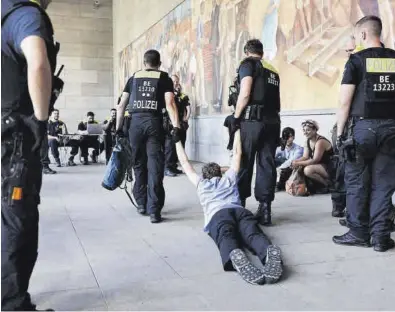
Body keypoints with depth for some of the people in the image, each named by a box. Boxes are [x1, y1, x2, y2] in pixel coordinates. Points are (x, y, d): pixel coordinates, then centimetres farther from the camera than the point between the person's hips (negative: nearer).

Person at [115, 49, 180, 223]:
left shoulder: (133, 78, 18)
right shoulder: (164, 78, 10)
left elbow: (121, 106, 15)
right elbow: (169, 103, -6)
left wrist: (118, 128, 20)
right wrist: (176, 126, -12)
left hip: (136, 122, 3)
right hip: (154, 122, -2)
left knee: (139, 164, 16)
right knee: (155, 167, -3)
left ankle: (141, 204, 26)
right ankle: (154, 210, -8)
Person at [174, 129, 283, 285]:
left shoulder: (201, 183, 36)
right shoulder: (229, 178, 38)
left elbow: (185, 163, 48)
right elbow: (237, 154, 50)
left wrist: (177, 139, 59)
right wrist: (236, 129, 56)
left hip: (218, 214, -2)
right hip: (240, 210, 2)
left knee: (226, 237, -33)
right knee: (253, 234, -27)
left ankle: (235, 255, -69)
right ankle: (271, 252, -62)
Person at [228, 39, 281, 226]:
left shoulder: (248, 64, 3)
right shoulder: (273, 71, 22)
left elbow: (245, 94, -9)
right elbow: (274, 98, 16)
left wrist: (235, 117, -3)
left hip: (252, 120, -6)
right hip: (272, 121, 6)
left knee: (243, 164, 2)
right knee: (267, 165, 4)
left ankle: (238, 206, 8)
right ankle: (265, 210, 5)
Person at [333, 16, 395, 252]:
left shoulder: (356, 60, -4)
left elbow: (345, 102, -8)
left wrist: (340, 133, -1)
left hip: (363, 126, -4)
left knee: (357, 182, 6)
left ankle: (359, 233, 12)